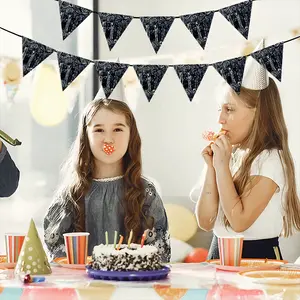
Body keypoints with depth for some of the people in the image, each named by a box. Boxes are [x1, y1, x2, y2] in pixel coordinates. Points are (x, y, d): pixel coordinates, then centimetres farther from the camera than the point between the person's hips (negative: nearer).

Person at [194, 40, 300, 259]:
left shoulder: (271, 159, -9)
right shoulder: (231, 156, 8)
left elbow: (239, 221, -15)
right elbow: (206, 222, 5)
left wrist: (222, 166, -12)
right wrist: (211, 167, -1)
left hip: (256, 257, -5)